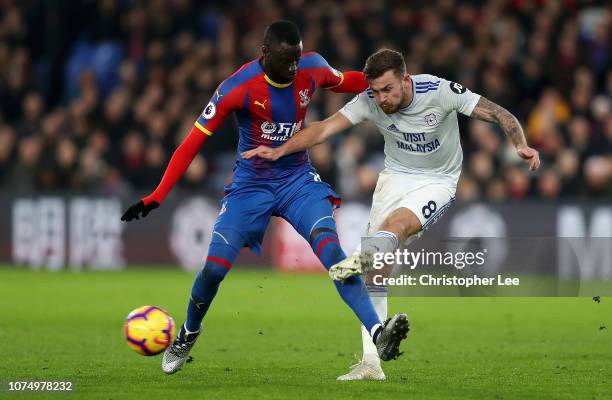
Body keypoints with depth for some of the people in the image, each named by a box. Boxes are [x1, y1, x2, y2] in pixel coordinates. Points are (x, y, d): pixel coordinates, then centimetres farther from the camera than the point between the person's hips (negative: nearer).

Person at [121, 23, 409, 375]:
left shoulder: (312, 68, -9)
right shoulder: (238, 88, -20)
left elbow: (343, 81, 17)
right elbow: (194, 142, -17)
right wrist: (157, 197, -22)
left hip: (299, 180, 1)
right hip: (251, 184, -1)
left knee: (330, 247, -24)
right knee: (214, 267, -8)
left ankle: (378, 333, -35)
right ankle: (188, 335, 24)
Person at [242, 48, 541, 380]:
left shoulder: (440, 91, -22)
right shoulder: (369, 101, -14)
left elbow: (499, 114, -17)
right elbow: (325, 128, -17)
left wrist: (521, 145, -33)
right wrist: (279, 151, -28)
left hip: (437, 182, -3)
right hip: (396, 176, 3)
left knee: (396, 224, -36)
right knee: (375, 271, -8)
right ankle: (371, 362, -7)